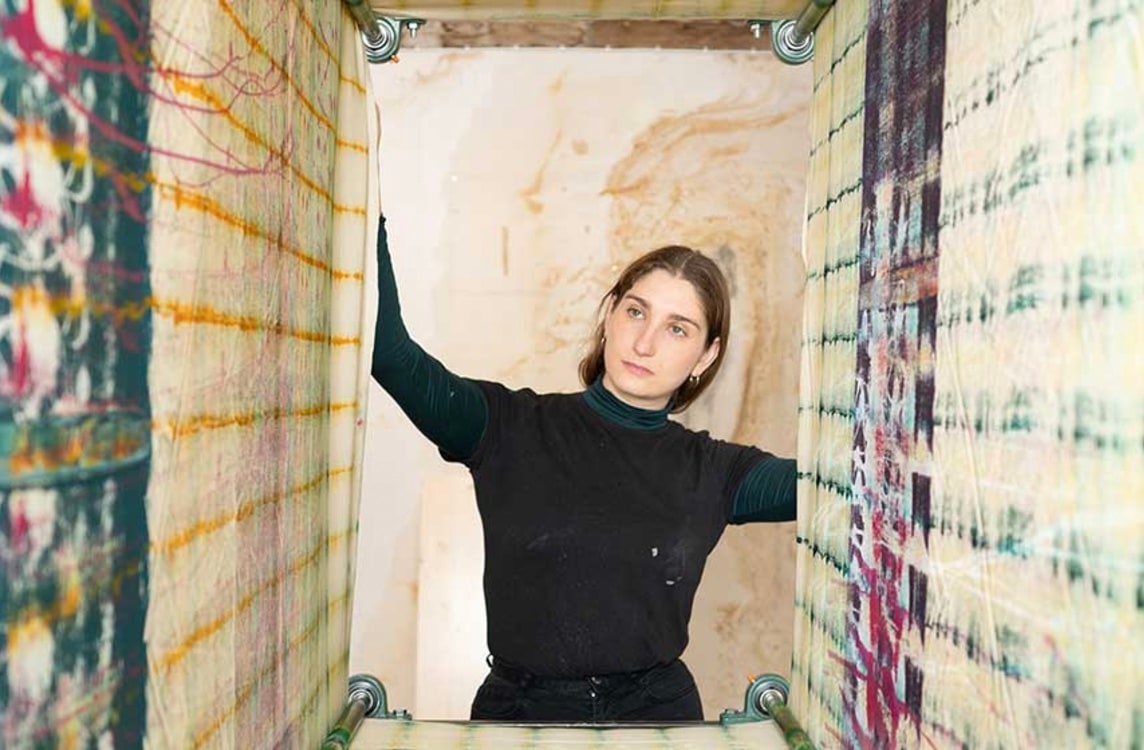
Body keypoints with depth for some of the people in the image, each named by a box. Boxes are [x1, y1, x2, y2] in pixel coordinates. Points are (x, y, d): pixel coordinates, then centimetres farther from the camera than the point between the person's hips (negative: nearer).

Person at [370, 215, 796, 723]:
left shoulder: (713, 472, 5)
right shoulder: (510, 429, -1)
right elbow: (389, 351, -11)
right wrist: (368, 215, -18)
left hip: (656, 708, 2)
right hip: (517, 707, -1)